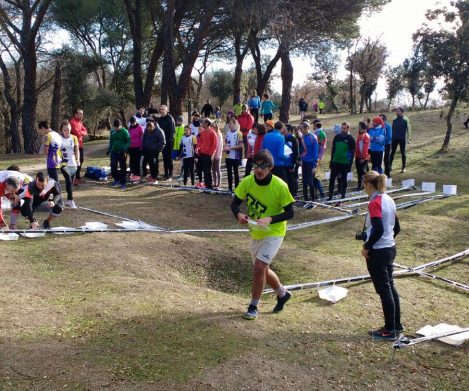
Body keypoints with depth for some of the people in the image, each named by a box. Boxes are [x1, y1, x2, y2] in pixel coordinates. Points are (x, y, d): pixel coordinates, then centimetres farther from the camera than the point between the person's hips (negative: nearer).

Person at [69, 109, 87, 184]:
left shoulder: (80, 122, 16)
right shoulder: (72, 122, -15)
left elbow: (85, 131, 13)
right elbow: (77, 133, -22)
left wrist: (81, 133, -6)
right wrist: (82, 133, -2)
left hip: (80, 144, 10)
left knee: (81, 160, 16)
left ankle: (78, 177, 28)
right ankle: (73, 179, -5)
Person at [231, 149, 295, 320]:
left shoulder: (280, 186, -21)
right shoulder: (247, 182, -11)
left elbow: (290, 213, -15)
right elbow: (235, 203, -2)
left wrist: (270, 219, -30)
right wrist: (238, 214, -25)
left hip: (273, 233, -5)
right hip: (255, 233, 6)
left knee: (259, 267, -17)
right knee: (262, 269, 18)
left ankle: (253, 306, 2)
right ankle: (282, 293, 44)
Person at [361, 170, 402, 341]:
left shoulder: (374, 203, -18)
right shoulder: (389, 200, 8)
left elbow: (378, 230, -26)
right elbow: (396, 228, 12)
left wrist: (367, 247, -15)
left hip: (377, 252, -9)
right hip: (390, 248, 9)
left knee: (384, 290, 1)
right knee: (390, 286, 18)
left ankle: (389, 330, 11)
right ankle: (397, 324, 29)